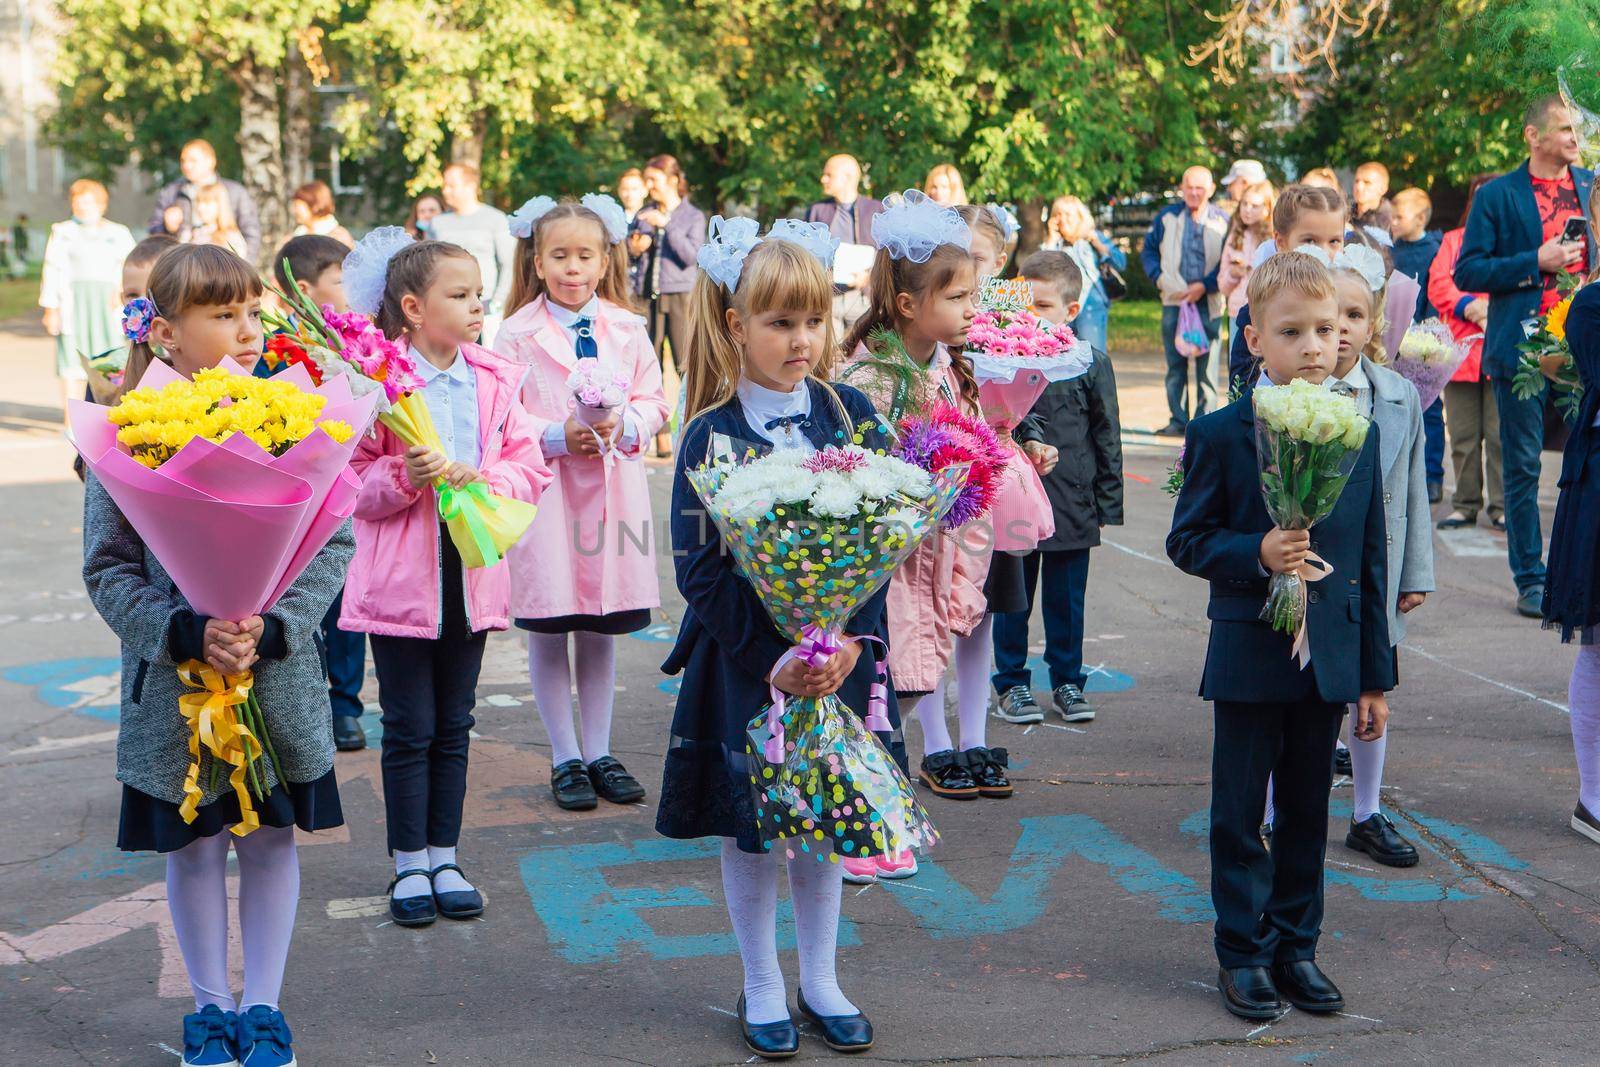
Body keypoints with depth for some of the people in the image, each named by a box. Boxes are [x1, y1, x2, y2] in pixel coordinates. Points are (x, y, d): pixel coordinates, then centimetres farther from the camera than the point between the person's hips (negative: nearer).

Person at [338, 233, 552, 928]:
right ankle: (409, 865, 18)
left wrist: (480, 479, -14)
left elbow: (530, 466, 3)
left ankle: (444, 857, 25)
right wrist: (407, 477, -25)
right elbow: (349, 481, -9)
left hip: (471, 577, 4)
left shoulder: (496, 381, 5)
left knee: (454, 726, 13)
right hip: (400, 580, -4)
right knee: (410, 728, 4)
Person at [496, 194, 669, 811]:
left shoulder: (627, 329, 6)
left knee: (601, 629, 10)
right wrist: (558, 435, -19)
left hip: (613, 484, 3)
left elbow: (654, 401, 7)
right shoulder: (518, 332, -3)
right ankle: (565, 758, 15)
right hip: (543, 487, -2)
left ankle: (599, 753, 21)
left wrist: (623, 424, -13)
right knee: (548, 632, 3)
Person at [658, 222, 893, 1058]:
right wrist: (773, 659, -18)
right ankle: (762, 989, 25)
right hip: (745, 661, -2)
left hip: (837, 653, 3)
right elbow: (701, 570, -11)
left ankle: (819, 980, 30)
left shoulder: (851, 415, 0)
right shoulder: (711, 433, -9)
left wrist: (855, 639, -15)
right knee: (749, 825, 8)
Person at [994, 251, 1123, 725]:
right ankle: (1012, 684, 21)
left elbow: (1107, 438, 4)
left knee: (1067, 601, 10)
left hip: (1072, 503, 0)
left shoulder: (1091, 363, -1)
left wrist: (1107, 504, 3)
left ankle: (1067, 682, 24)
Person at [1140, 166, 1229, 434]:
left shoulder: (1222, 221, 2)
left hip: (1208, 303, -2)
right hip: (1173, 301, 2)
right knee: (1175, 363, 5)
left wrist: (1204, 286, -10)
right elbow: (1148, 251, 13)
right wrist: (1160, 279, -4)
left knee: (1207, 364, -3)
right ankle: (1178, 419, 11)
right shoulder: (1167, 217, 8)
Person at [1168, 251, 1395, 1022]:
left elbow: (1370, 560, 5)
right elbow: (1186, 539, -4)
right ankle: (1243, 952, 20)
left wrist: (1374, 674, 5)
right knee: (1240, 815, 7)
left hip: (1330, 659, 3)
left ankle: (1296, 945, 27)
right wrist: (1256, 554, -23)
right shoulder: (1220, 435, -8)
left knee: (1307, 813, 13)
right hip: (1249, 657, -3)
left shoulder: (1359, 433, 2)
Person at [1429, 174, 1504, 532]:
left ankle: (1502, 507, 2)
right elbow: (1438, 284, 3)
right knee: (1463, 436, 5)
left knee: (1500, 434, -4)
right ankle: (1465, 505, 13)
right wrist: (1471, 307, -13)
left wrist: (1496, 311, -17)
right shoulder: (1453, 240, 16)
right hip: (1461, 351, 2)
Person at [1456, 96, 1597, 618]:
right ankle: (1531, 580, 10)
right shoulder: (1497, 196, 1)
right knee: (1523, 467, 2)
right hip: (1522, 346, -2)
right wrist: (1537, 262, -11)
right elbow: (1467, 272, -3)